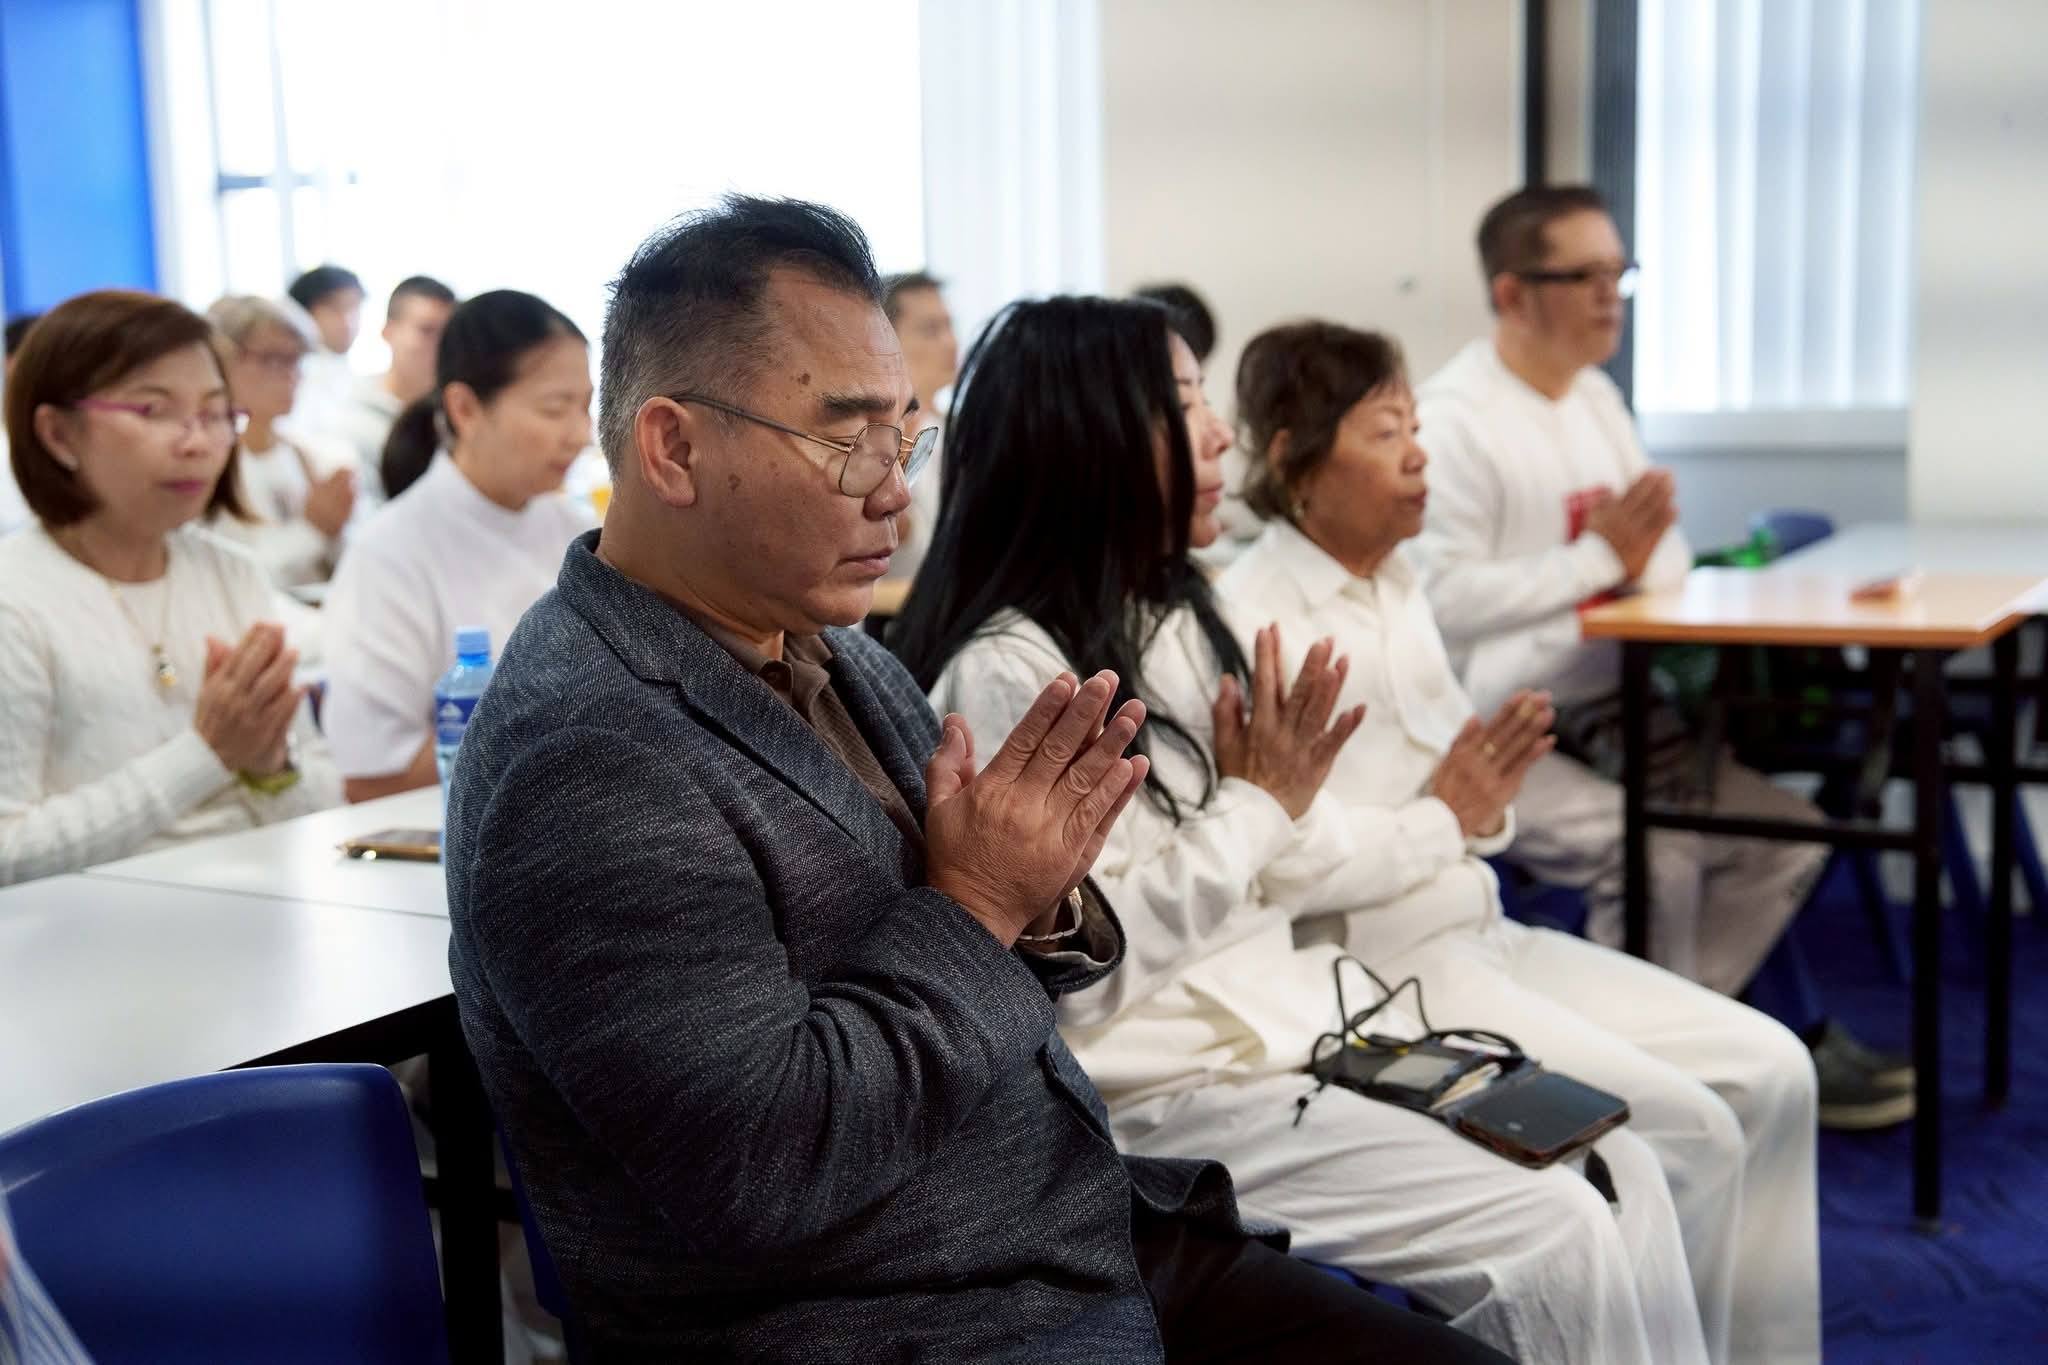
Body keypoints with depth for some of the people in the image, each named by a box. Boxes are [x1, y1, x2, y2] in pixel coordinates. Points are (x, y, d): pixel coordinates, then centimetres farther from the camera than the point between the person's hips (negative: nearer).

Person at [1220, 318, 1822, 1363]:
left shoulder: (1395, 589, 12)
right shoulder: (1253, 620, -15)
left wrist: (1488, 805, -5)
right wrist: (1443, 816, -13)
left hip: (1477, 933, 9)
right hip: (1381, 971, -9)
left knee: (1771, 1072, 3)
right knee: (1690, 1130, -14)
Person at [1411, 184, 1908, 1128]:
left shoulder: (1596, 399, 16)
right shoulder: (1452, 418, -13)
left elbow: (1665, 559, 19)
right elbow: (1443, 598, -23)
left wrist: (1639, 558, -7)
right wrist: (1600, 556, -15)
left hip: (1603, 715, 9)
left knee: (1787, 837, 0)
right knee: (1654, 852, -27)